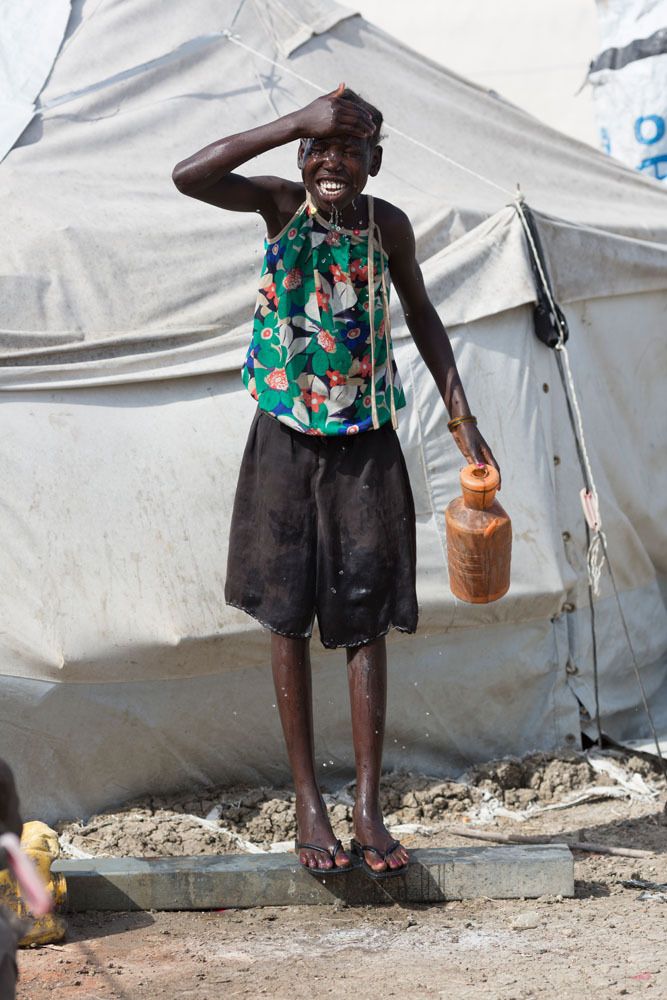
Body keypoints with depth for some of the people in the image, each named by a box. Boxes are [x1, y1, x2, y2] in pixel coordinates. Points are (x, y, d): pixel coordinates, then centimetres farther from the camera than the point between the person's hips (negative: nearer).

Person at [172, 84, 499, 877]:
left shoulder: (387, 225, -3)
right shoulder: (281, 205, -8)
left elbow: (420, 316, 12)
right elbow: (189, 176, -25)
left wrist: (461, 419, 7)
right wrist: (299, 121, -28)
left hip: (365, 445, 1)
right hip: (287, 440, -1)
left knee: (365, 620, 2)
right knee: (288, 617, 3)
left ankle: (368, 809, 6)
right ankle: (308, 804, 11)